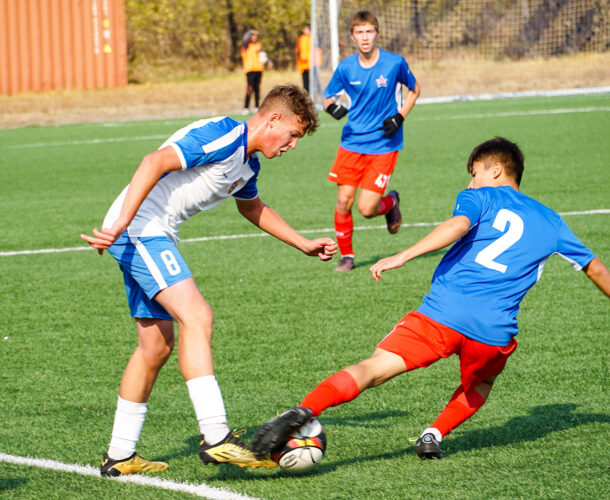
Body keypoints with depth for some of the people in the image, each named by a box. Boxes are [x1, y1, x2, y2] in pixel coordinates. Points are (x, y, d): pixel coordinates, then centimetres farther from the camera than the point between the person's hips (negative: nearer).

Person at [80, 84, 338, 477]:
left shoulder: (249, 162, 16)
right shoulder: (222, 137, -16)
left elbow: (252, 206, 38)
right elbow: (156, 163, -26)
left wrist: (304, 245, 37)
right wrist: (122, 223, -33)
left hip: (154, 238, 11)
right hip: (138, 228, -11)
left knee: (157, 345, 12)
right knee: (196, 316, -21)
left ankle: (120, 456, 18)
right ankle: (217, 439, -28)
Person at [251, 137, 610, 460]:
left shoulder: (481, 197, 14)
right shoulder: (550, 222, 25)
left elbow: (459, 224, -10)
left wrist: (403, 256, -18)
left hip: (443, 311, -2)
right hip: (494, 331, 2)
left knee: (373, 370, -9)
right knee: (481, 383, 34)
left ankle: (305, 411, -31)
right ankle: (435, 435, 13)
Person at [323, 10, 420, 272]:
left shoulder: (395, 63, -8)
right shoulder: (345, 68, -4)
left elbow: (414, 89, 9)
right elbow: (328, 98, 6)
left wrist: (400, 117, -6)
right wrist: (332, 107, -19)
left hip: (383, 145, -2)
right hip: (352, 143, 2)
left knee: (367, 209, -9)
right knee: (343, 201, -3)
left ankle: (392, 202, 26)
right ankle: (346, 255, 17)